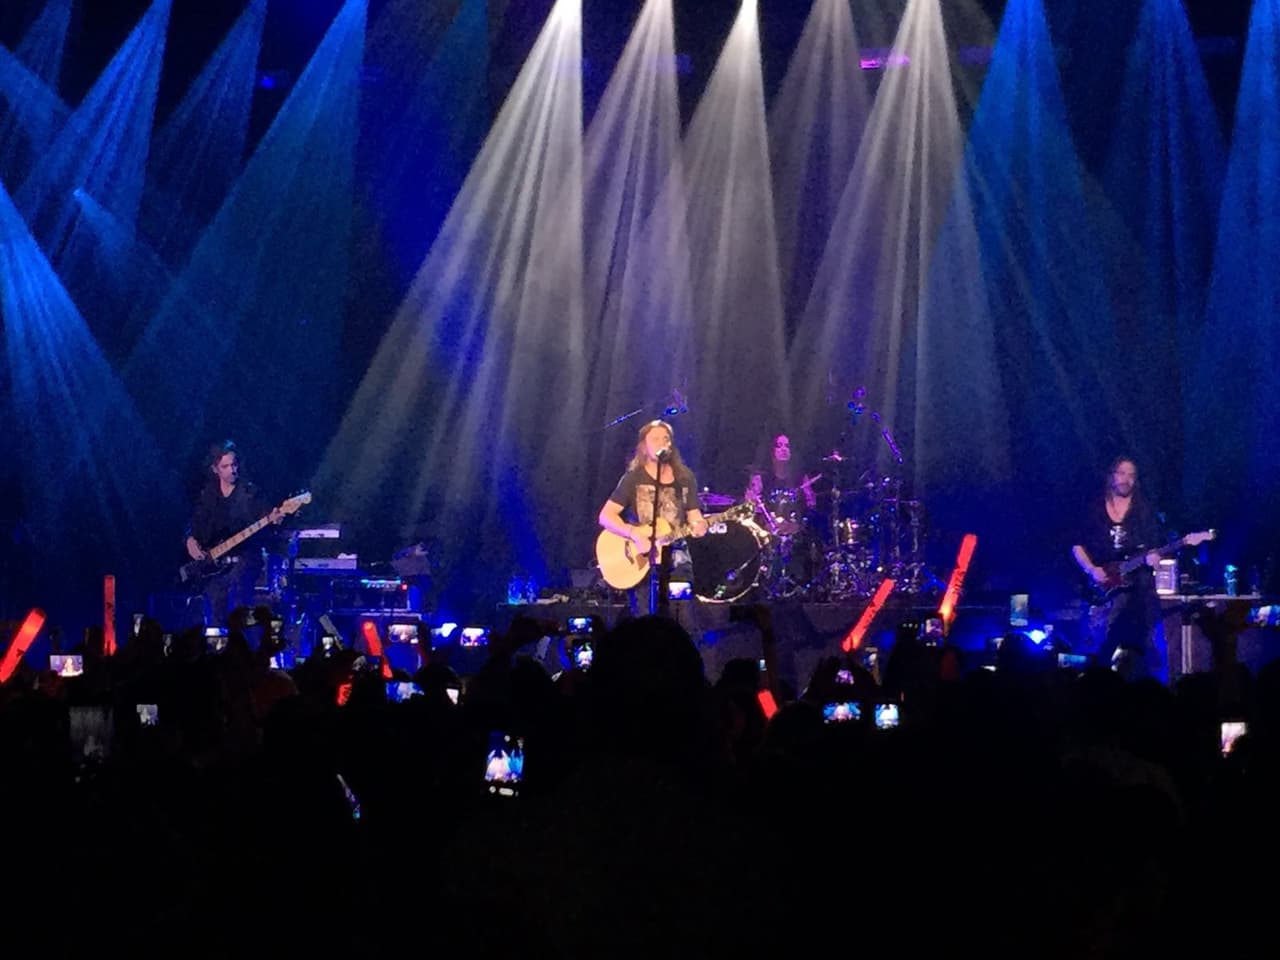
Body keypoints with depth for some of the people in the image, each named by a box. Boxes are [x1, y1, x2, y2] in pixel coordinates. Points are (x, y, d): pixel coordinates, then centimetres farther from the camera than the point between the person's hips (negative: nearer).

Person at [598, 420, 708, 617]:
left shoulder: (685, 477, 9)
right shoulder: (633, 479, -2)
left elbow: (693, 514, 13)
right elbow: (606, 516, -8)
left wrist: (698, 525, -11)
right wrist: (634, 534, -21)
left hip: (675, 555, 3)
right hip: (642, 558, -3)